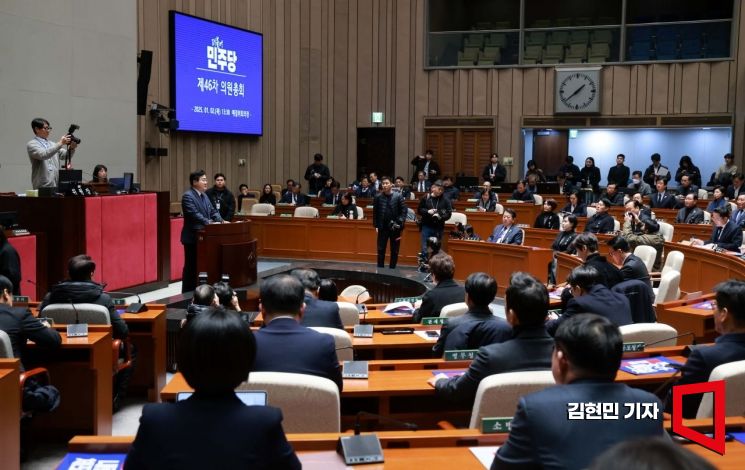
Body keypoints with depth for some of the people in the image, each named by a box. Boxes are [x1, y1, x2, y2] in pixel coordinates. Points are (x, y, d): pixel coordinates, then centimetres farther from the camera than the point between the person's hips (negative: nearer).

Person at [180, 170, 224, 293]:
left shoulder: (204, 196, 13)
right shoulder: (187, 196, -15)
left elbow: (213, 211, 14)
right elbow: (194, 214, -25)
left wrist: (221, 221, -1)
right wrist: (210, 223, -31)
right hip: (192, 237, -8)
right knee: (191, 266, -3)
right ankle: (187, 293, 5)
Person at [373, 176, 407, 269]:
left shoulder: (398, 196, -4)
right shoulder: (378, 197, 0)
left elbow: (404, 211, -5)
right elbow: (375, 212, 4)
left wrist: (400, 224, -14)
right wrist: (376, 226, -1)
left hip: (395, 228, -1)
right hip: (382, 227, 1)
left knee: (394, 250, 8)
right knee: (381, 250, 6)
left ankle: (392, 268, 18)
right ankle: (380, 267, 16)